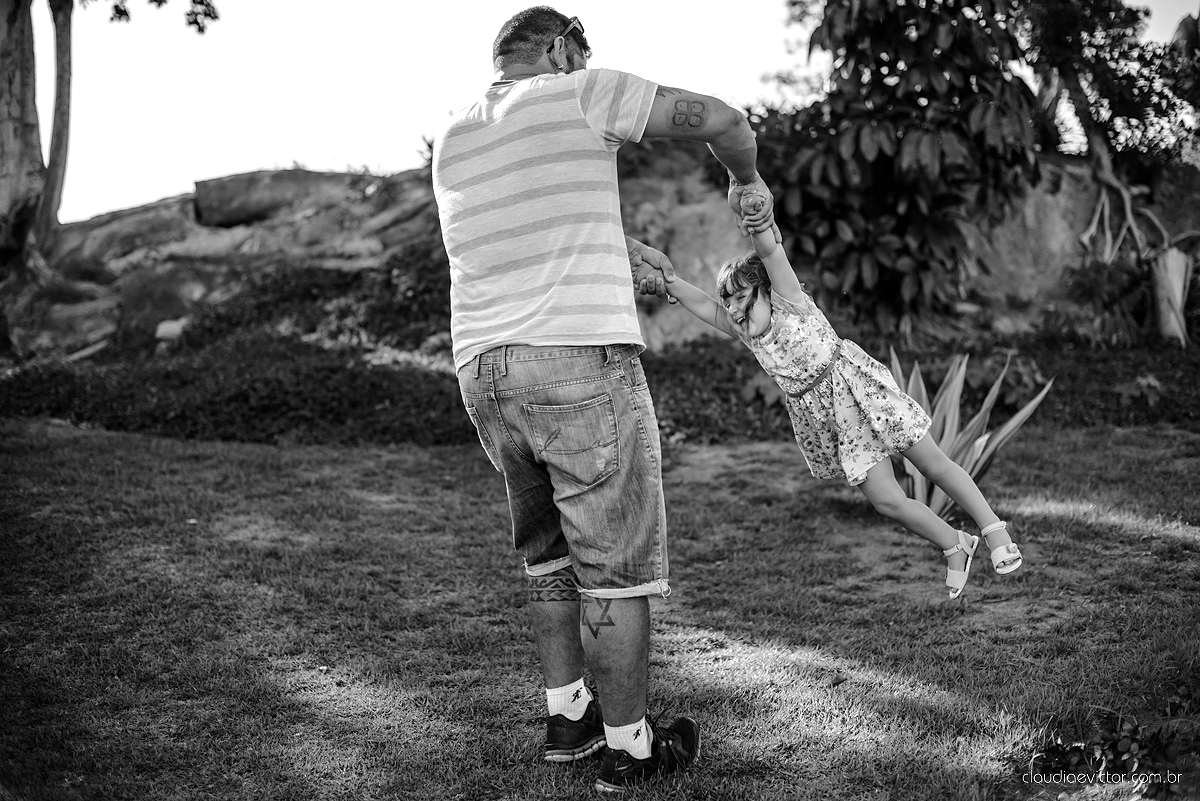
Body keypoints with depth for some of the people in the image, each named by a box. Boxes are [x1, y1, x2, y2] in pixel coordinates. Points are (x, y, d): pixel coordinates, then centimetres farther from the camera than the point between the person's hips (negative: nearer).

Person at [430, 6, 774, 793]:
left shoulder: (452, 145, 17)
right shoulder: (574, 96, -2)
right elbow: (718, 118, -1)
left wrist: (627, 244, 40)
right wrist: (747, 177, 19)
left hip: (488, 374, 7)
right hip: (581, 366, -7)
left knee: (553, 552, 23)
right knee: (618, 563, 4)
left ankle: (568, 715, 30)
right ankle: (628, 749, 14)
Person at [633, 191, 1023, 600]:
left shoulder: (789, 301, -14)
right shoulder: (742, 329, 1)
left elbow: (770, 251, -30)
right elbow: (701, 303, -6)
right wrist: (662, 279, -18)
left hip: (857, 388, -5)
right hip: (824, 417, 5)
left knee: (935, 466, 4)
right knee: (886, 500, 0)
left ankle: (994, 530, 18)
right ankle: (955, 545, 20)